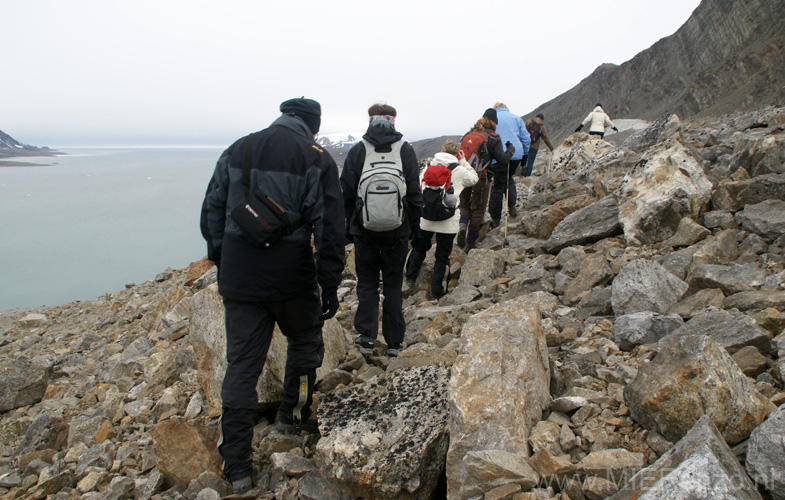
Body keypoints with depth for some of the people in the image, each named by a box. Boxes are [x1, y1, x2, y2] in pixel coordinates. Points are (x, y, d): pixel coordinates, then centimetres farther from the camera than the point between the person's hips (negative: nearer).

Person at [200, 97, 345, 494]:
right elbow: (329, 228, -10)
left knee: (241, 364, 8)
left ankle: (237, 467, 13)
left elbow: (211, 212, 12)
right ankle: (294, 415, 36)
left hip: (238, 279, 4)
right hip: (292, 278, -3)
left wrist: (220, 261, 21)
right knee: (305, 341, 25)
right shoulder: (316, 160, -5)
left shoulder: (237, 150, 8)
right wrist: (330, 285, -5)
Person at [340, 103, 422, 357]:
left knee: (367, 282, 12)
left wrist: (347, 226, 9)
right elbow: (415, 193, 1)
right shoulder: (406, 150, -1)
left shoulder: (357, 150, -3)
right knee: (393, 284, 11)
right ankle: (394, 341, 15)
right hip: (397, 230, 1)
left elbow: (346, 194, 0)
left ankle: (367, 338, 11)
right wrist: (414, 225, 11)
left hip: (364, 229, -1)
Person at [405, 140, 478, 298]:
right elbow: (474, 179, 17)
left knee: (419, 247, 25)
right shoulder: (459, 170, -3)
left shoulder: (428, 168, 5)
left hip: (425, 219, 3)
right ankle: (437, 291, 12)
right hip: (447, 222, -3)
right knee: (442, 256, 7)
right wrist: (464, 161, 18)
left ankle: (411, 275, 31)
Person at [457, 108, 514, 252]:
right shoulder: (493, 138, -5)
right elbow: (502, 160, -6)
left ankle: (462, 225, -12)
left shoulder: (468, 134, 9)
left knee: (464, 204, 20)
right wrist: (511, 149, 10)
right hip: (480, 178, -4)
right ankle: (470, 244, 14)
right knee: (478, 210, 8)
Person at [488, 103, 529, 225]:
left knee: (498, 186, 1)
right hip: (517, 154, 3)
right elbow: (526, 138, 14)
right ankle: (512, 206, 8)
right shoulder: (517, 118, 17)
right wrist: (525, 155, 22)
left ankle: (495, 218, 5)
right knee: (509, 179, 25)